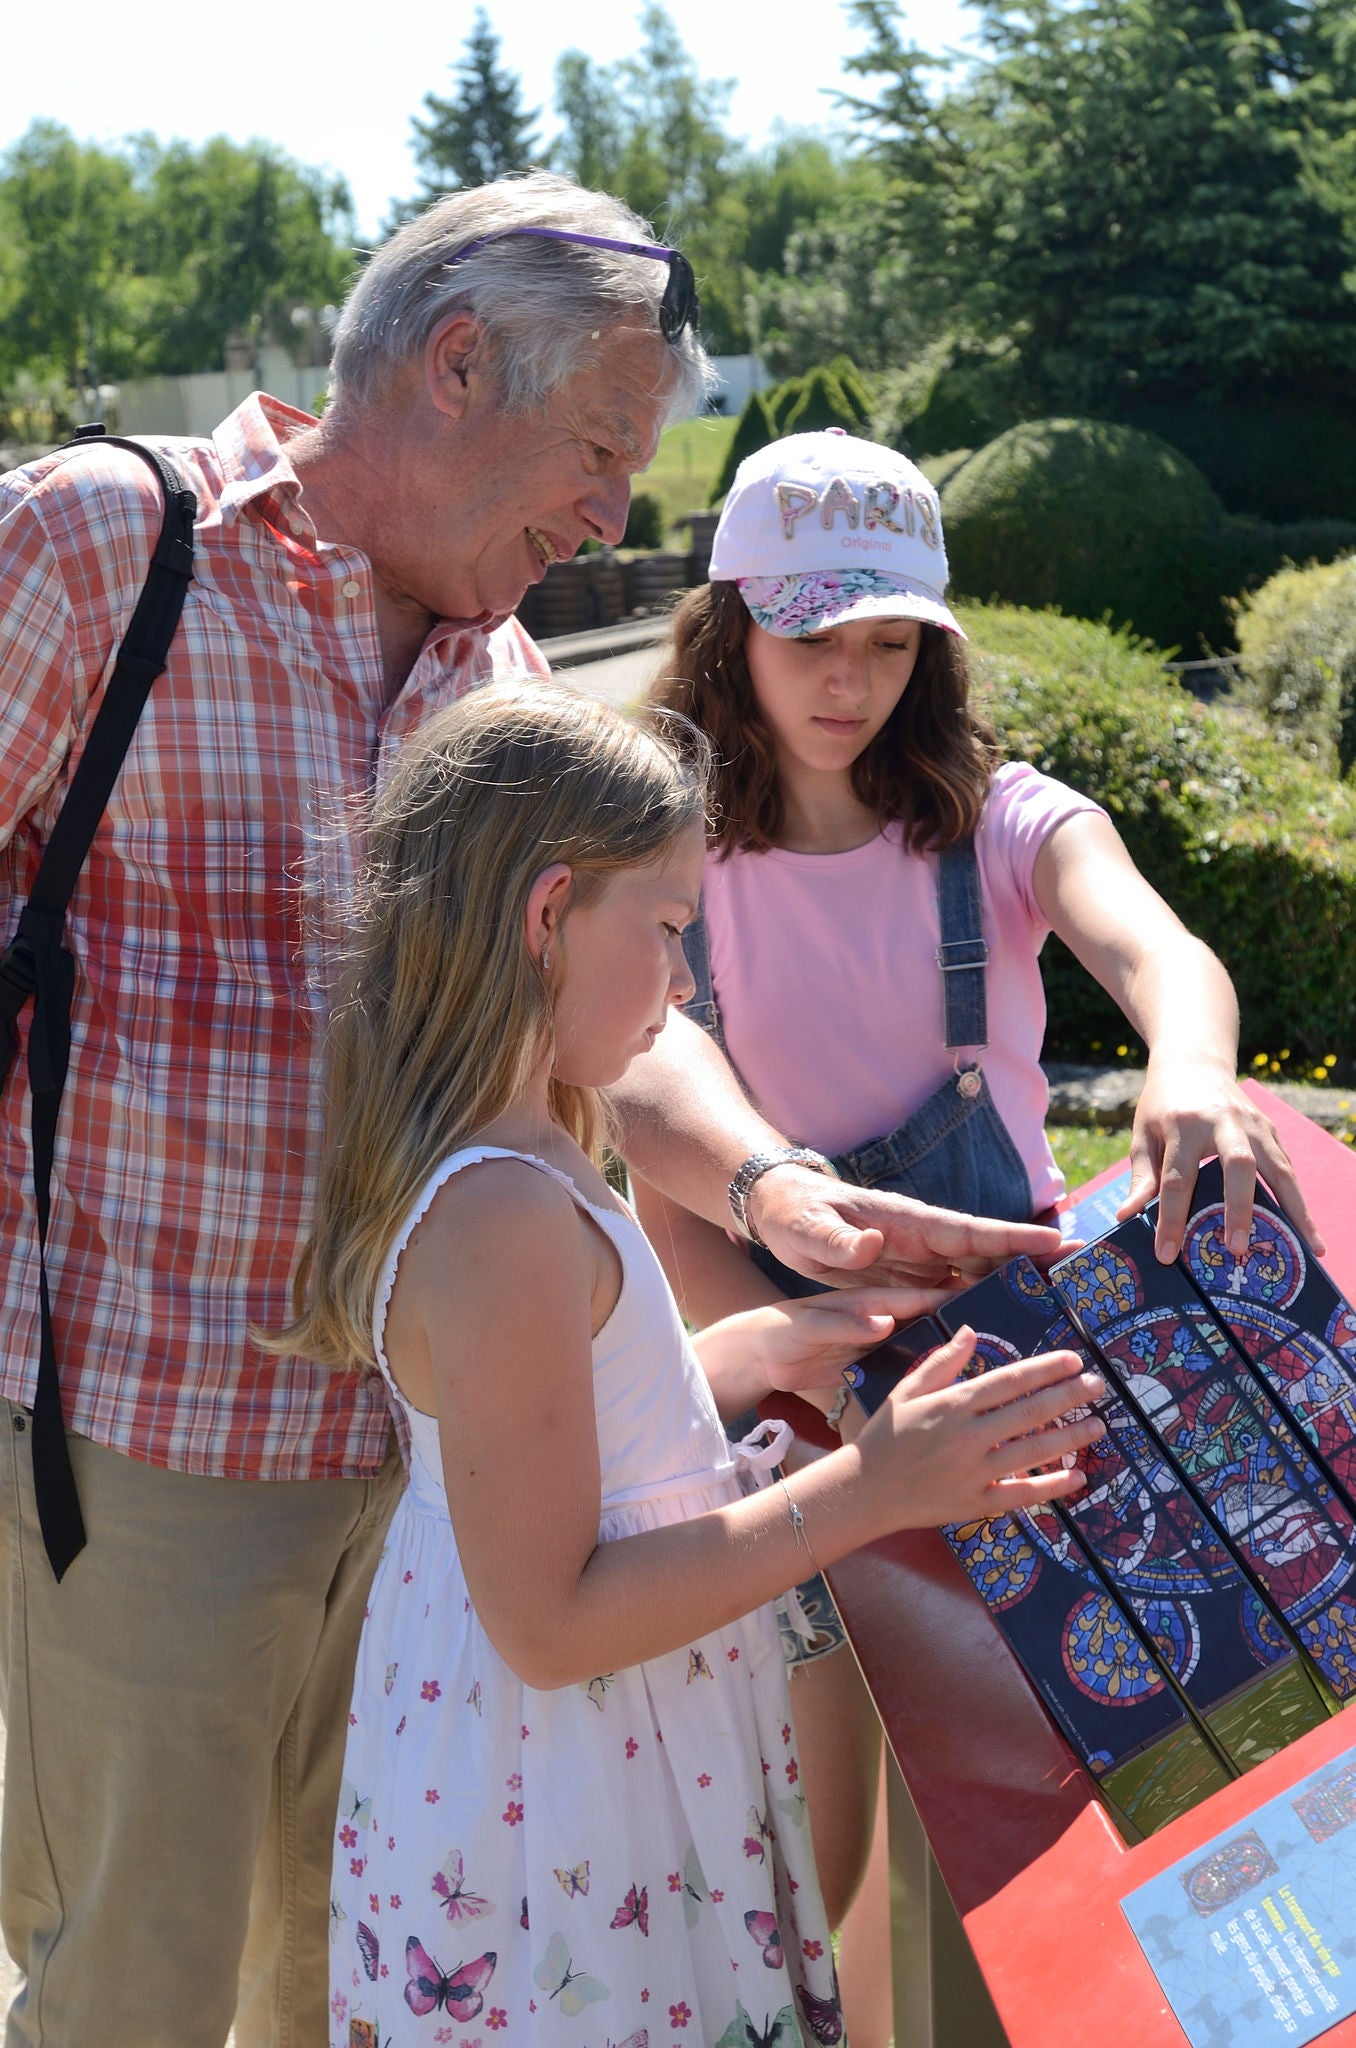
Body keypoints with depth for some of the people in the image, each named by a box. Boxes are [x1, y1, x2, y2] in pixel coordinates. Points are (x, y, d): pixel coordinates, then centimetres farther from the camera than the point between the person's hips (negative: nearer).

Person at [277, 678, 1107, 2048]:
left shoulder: (484, 1166, 5)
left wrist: (778, 1338, 13)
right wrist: (866, 1489, -26)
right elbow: (547, 1621, -26)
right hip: (565, 1823, -10)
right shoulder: (504, 1215, -27)